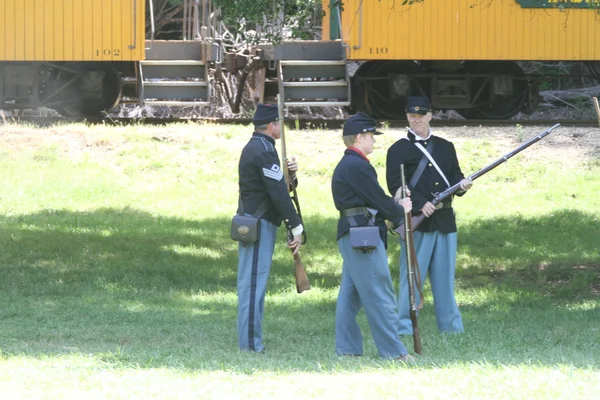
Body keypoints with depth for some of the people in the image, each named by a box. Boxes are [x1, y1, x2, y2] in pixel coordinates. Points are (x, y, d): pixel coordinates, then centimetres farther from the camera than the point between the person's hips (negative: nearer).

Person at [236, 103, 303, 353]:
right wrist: (297, 227, -15)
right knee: (254, 282, -10)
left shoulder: (253, 147, 17)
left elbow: (277, 185, 21)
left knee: (251, 282, 11)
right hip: (259, 225, -11)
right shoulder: (264, 150, -15)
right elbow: (278, 193, -19)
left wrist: (289, 174, 0)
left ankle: (250, 342, 15)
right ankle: (251, 344, -10)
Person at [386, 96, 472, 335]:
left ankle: (451, 324, 14)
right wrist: (421, 204, -19)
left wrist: (461, 184, -6)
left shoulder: (445, 147, 17)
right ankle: (405, 327, -3)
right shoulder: (399, 150, 1)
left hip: (445, 220, 5)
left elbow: (454, 175, 18)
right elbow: (395, 185, -8)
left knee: (445, 274, 8)